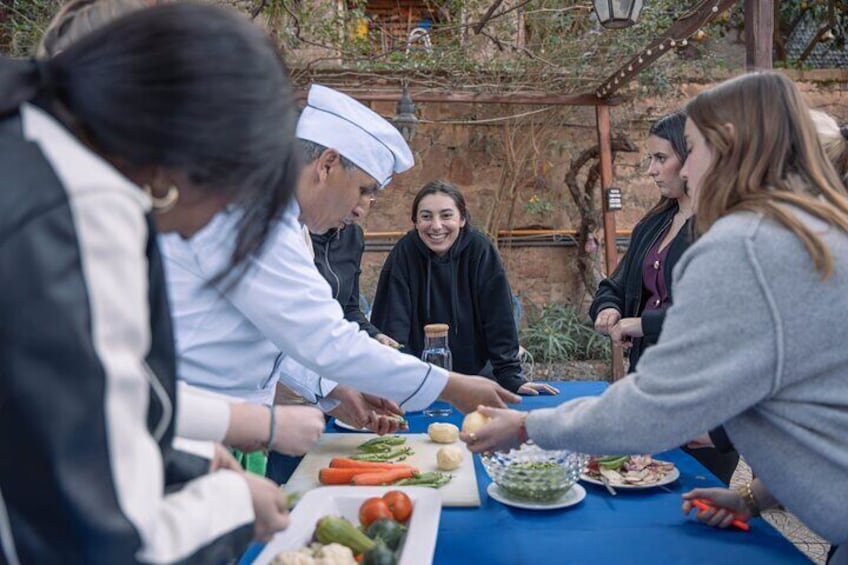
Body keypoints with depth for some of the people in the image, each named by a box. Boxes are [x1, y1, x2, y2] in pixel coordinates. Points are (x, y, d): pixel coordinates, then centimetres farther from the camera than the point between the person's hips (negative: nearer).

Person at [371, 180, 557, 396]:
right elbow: (393, 322, -15)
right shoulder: (404, 252, -13)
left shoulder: (481, 250, -12)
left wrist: (511, 378, -13)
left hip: (476, 373, 0)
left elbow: (499, 319, -10)